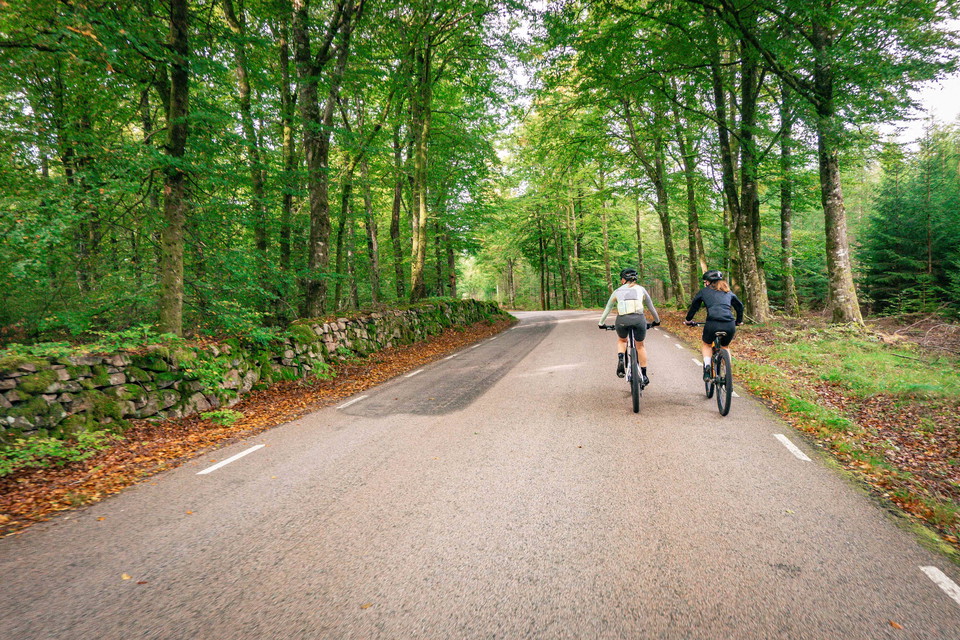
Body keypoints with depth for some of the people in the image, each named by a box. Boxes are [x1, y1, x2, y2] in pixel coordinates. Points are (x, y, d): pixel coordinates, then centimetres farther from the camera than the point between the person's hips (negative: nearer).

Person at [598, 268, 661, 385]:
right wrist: (657, 321, 46)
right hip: (639, 319, 0)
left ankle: (620, 359, 3)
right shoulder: (641, 289, 21)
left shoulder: (617, 291, 20)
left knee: (622, 340, 31)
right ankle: (644, 376, 25)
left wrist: (601, 323, 40)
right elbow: (651, 307, 30)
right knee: (640, 346, 23)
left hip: (622, 320, 0)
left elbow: (607, 309, 28)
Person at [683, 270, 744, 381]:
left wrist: (688, 320, 39)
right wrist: (739, 321, 46)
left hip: (712, 324, -3)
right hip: (730, 325, 3)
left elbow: (694, 306, 23)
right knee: (725, 347, 30)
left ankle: (706, 366, 4)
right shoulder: (728, 292, 24)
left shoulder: (704, 291, 15)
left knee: (706, 345, 26)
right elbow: (740, 306, 32)